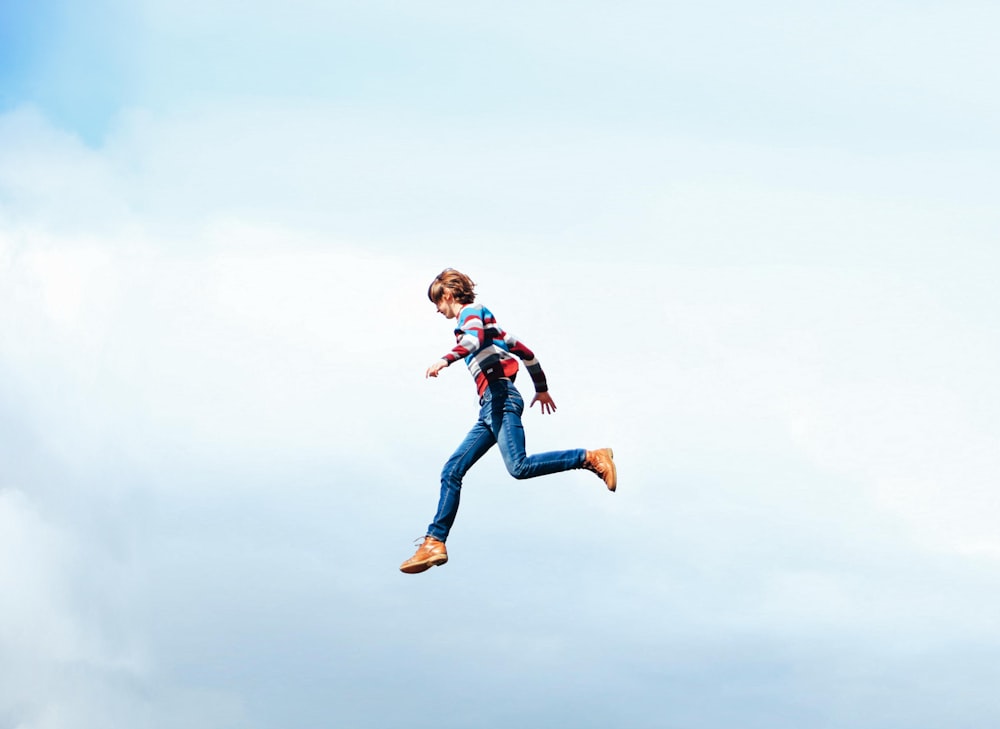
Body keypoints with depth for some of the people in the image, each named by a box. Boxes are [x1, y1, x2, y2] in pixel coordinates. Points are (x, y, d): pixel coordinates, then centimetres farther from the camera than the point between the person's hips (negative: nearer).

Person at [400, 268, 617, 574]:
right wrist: (541, 388, 41)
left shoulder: (471, 312, 4)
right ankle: (435, 543, -4)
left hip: (500, 397, -10)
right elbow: (522, 349, 33)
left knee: (519, 466, -27)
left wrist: (446, 360, -36)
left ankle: (591, 458, -18)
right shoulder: (481, 320, 30)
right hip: (490, 409, 10)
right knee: (452, 471, 1)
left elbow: (475, 339, -20)